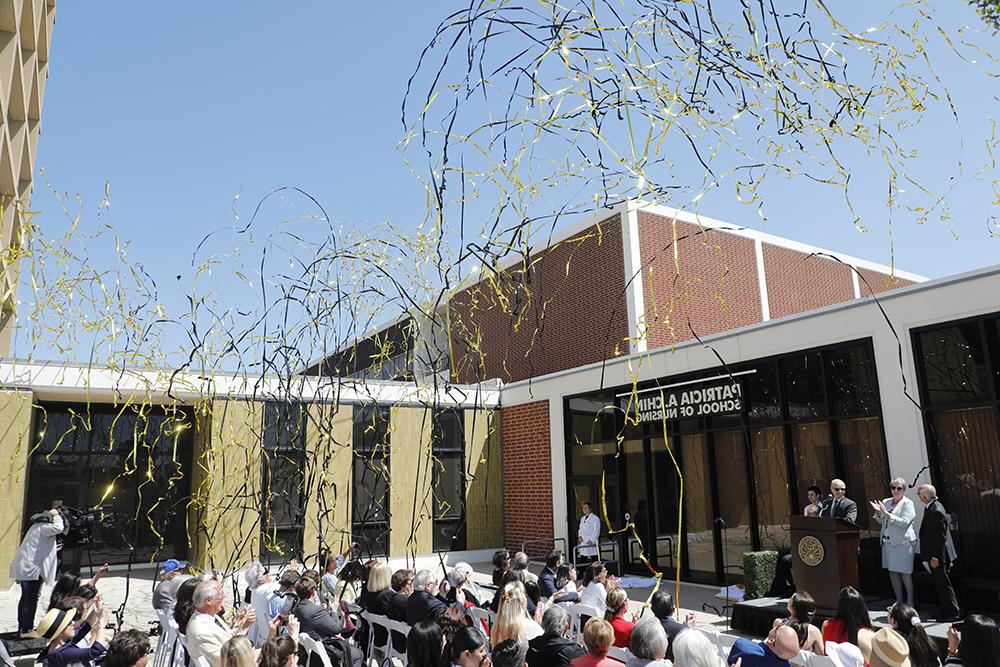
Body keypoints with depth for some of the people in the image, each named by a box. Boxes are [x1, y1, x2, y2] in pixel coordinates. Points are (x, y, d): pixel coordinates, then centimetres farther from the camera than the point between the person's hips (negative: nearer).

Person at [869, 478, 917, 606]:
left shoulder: (907, 503, -4)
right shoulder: (886, 502, 13)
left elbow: (904, 523, -14)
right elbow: (882, 521, 19)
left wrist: (887, 513, -18)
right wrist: (878, 512, -1)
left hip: (903, 542, -6)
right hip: (888, 541, 6)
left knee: (905, 573, -3)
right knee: (892, 572, 9)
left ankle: (910, 602, 8)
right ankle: (899, 601, 18)